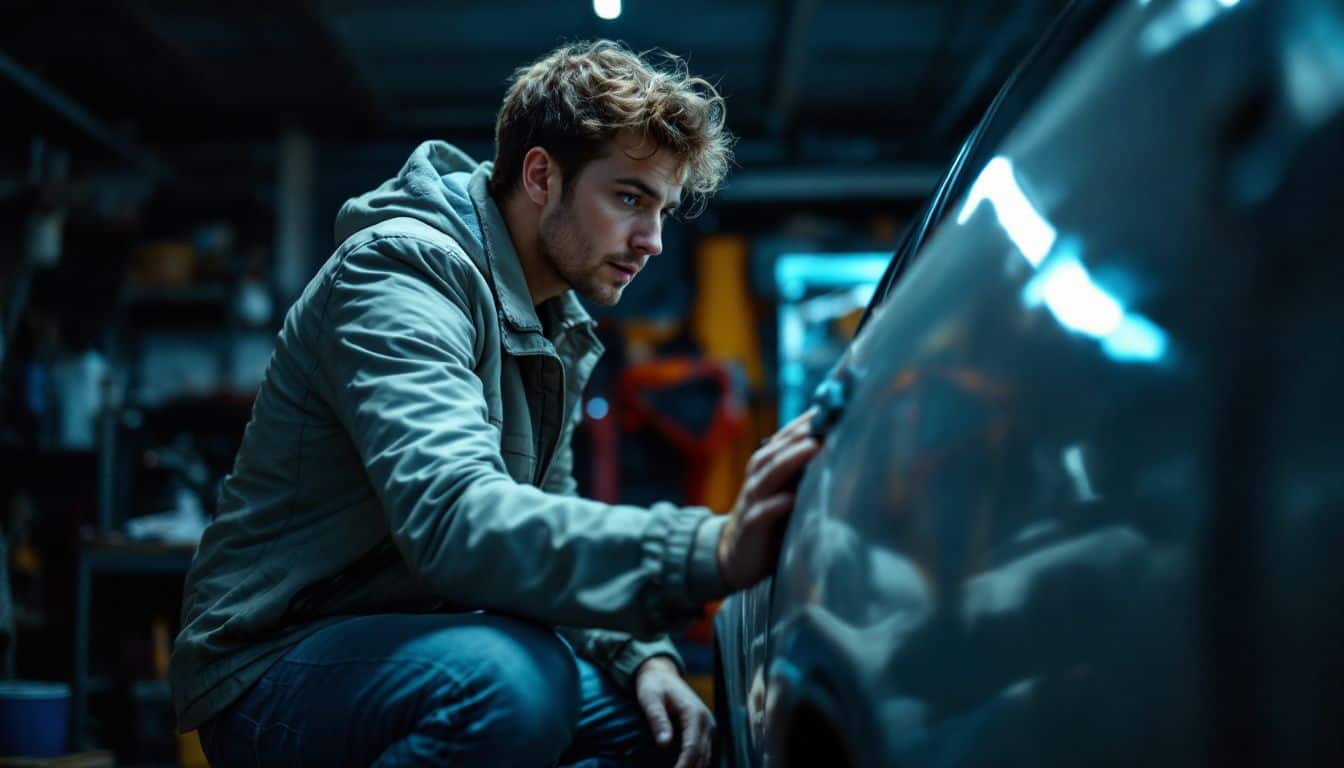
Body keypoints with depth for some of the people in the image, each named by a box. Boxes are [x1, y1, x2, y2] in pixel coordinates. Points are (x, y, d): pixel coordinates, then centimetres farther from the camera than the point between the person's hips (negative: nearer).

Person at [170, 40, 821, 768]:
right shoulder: (402, 268, -19)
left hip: (410, 647, 9)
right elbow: (456, 520, -36)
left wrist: (640, 653, -5)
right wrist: (712, 552, -47)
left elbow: (543, 530, 14)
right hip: (274, 670, -9)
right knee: (508, 680, -35)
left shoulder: (555, 329, 10)